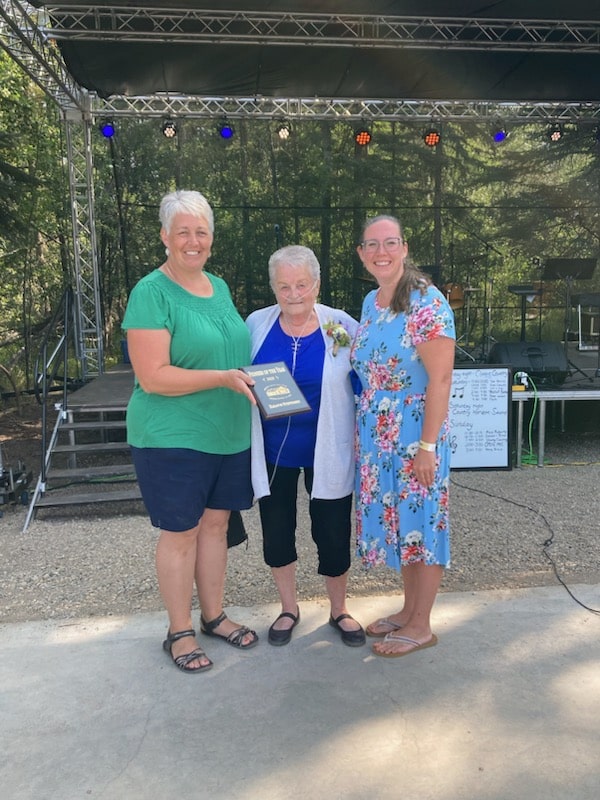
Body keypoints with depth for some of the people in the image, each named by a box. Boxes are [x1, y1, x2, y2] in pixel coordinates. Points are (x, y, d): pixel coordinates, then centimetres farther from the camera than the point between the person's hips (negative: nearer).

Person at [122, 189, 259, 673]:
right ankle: (179, 632, 24)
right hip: (173, 437, -7)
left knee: (216, 524, 16)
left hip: (228, 433, 7)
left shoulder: (220, 287, 10)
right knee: (181, 532, 5)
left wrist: (252, 381, 4)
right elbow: (153, 377, -20)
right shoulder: (152, 292, -13)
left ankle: (214, 616, 33)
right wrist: (223, 378, -25)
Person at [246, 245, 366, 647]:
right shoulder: (257, 324, -3)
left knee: (333, 533, 8)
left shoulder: (343, 326, -7)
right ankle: (289, 608, 37)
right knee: (277, 531, 12)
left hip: (327, 451, -2)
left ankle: (339, 610, 34)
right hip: (273, 451, 2)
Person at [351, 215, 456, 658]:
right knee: (395, 521, 16)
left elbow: (441, 378, -17)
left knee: (420, 523, 4)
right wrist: (360, 433, 13)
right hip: (377, 437, 8)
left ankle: (421, 626, 21)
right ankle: (409, 609, 33)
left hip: (416, 436, -7)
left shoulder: (427, 303, -14)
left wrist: (428, 446, -20)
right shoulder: (370, 302, 10)